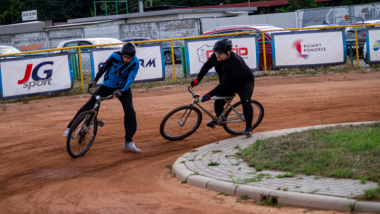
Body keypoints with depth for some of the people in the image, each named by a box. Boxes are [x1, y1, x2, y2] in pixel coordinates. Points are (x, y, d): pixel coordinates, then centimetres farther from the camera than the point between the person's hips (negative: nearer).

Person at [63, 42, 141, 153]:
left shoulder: (135, 63, -20)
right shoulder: (115, 56, -20)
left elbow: (130, 79, -25)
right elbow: (104, 68, -6)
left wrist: (121, 90, -39)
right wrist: (95, 80, -12)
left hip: (123, 88, 0)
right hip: (108, 85, 0)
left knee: (130, 113, -12)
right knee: (89, 105, -5)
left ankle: (128, 142, -3)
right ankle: (70, 127, 7)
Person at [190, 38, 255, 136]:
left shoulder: (235, 63, -42)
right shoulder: (216, 56, -21)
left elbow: (224, 84, -43)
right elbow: (207, 65, -2)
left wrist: (210, 94, -44)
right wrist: (198, 78, -12)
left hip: (244, 83, -6)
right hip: (230, 85, 6)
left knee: (245, 100, -30)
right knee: (218, 103, -2)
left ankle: (249, 128, -21)